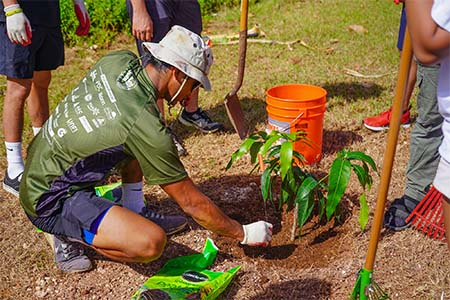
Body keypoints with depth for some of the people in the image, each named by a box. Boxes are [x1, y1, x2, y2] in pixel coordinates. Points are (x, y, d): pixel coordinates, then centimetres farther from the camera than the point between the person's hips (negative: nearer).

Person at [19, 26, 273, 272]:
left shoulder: (119, 60, -6)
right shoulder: (146, 127, -27)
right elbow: (192, 203, -17)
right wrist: (243, 233, -4)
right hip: (49, 200, -9)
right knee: (151, 243, -26)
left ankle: (133, 212, 17)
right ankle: (67, 235, -2)